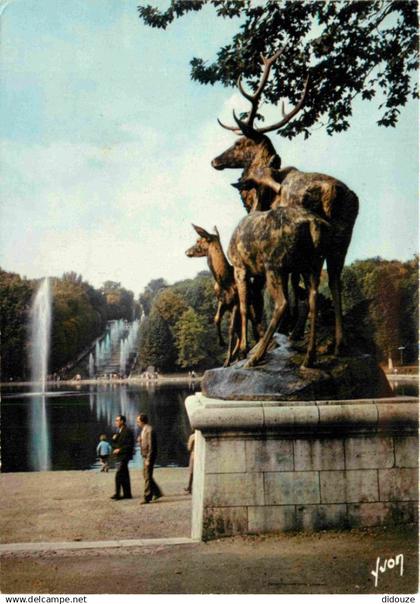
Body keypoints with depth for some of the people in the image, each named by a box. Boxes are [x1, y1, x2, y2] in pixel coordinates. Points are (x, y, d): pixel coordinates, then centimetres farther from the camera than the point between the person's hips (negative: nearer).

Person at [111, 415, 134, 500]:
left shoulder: (127, 431, -12)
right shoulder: (119, 432, 16)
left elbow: (130, 445, -16)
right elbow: (115, 445, 20)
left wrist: (120, 450, -18)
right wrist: (114, 439, 0)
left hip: (124, 456, -9)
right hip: (119, 457, 9)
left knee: (118, 475, -12)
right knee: (124, 476, 10)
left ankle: (117, 494, -8)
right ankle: (127, 494, 13)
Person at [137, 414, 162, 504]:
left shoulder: (149, 430, -17)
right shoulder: (144, 430, 13)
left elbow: (151, 446, -20)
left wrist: (148, 459, -21)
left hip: (149, 456, -10)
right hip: (145, 456, 10)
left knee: (147, 476, -5)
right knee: (146, 475, 13)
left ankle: (147, 497, 0)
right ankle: (157, 493, 22)